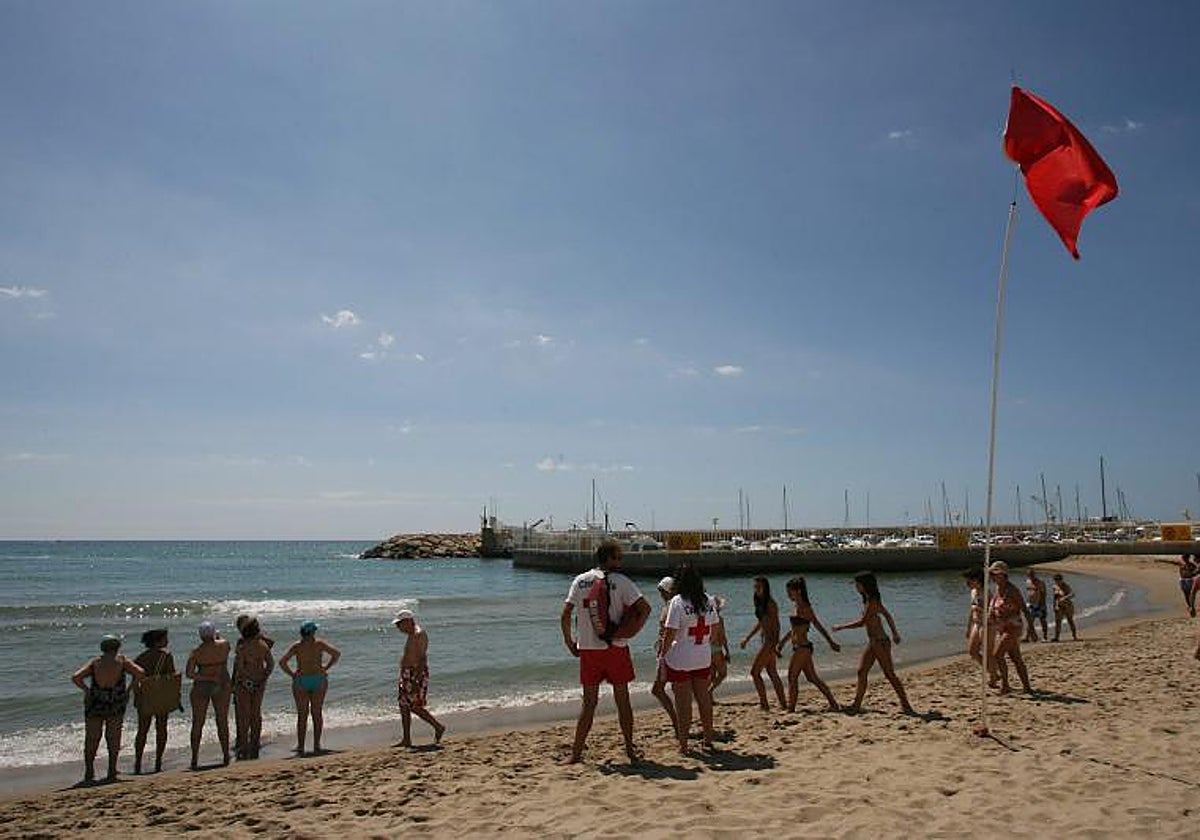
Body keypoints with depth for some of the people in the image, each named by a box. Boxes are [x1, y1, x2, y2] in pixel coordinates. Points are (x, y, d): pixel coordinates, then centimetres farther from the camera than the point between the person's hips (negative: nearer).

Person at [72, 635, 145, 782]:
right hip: (116, 704, -1)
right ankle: (112, 772, 9)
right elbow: (140, 673, -7)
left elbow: (76, 677, -11)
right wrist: (129, 689, 4)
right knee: (113, 738, 10)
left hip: (95, 703, 1)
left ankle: (89, 772, 10)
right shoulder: (122, 661, 0)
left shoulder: (94, 662, 2)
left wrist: (86, 690, 2)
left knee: (91, 739, 12)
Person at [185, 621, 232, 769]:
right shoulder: (224, 645, -7)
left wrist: (208, 678, -14)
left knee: (197, 724, 8)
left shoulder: (196, 652, -11)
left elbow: (189, 673, -17)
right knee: (222, 722, 13)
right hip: (222, 686, 2)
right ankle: (226, 756, 18)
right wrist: (217, 636, 34)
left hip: (202, 687, -2)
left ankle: (195, 760, 7)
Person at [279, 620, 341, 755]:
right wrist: (326, 668, 2)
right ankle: (317, 744, 11)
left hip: (301, 681, 0)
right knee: (317, 713, 9)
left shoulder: (296, 646, -2)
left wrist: (292, 674, -1)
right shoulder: (320, 644, -3)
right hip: (319, 680, 0)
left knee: (302, 715, 6)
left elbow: (282, 662, -10)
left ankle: (300, 746, 6)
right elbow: (336, 654, -7)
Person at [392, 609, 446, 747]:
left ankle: (438, 727, 4)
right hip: (407, 674, 10)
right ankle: (407, 740, 11)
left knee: (415, 707, -9)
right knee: (403, 705, 7)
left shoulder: (419, 634, -14)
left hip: (417, 674, -10)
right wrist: (404, 677, 23)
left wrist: (417, 680, -26)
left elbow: (423, 658, -21)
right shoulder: (411, 635, 17)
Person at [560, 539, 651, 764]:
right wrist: (633, 631, -4)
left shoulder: (580, 581, 3)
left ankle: (576, 752, 9)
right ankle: (630, 749, 17)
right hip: (615, 648, -3)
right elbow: (644, 608, -15)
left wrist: (569, 642, 9)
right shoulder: (620, 581, -7)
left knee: (589, 702, 10)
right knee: (622, 699, 10)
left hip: (587, 649, 3)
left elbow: (565, 615, 0)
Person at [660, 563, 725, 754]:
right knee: (704, 698, 16)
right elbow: (716, 630, 10)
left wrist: (663, 655, -5)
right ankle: (708, 740, 25)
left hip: (680, 659, -5)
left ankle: (683, 744, 8)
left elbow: (670, 633, -15)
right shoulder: (709, 600, 2)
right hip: (704, 658, 5)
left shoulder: (677, 602, -14)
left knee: (683, 703, 3)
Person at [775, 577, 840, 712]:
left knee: (792, 677, -2)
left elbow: (819, 626, -13)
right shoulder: (795, 606, 13)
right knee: (812, 678, 13)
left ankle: (791, 709, 4)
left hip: (802, 648, -9)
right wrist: (781, 643, 23)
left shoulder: (804, 608, -14)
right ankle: (833, 704, 18)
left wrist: (831, 642, -12)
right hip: (800, 648, 9)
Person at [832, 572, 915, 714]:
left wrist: (840, 627, -12)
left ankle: (906, 705, 3)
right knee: (861, 672, 9)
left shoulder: (872, 602, -18)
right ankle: (856, 704, 14)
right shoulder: (868, 600, 11)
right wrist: (895, 633, 22)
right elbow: (887, 615, 20)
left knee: (890, 674, -4)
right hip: (872, 642, 10)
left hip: (880, 642, -10)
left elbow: (861, 622, -19)